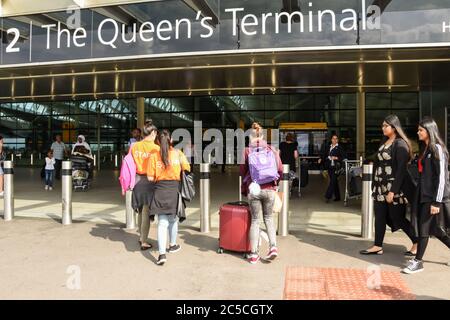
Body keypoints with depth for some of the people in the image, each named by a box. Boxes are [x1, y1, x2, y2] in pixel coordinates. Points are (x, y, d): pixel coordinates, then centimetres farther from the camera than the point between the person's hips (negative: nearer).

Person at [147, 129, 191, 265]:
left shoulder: (154, 156, -2)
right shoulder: (178, 153, -1)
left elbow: (150, 177, -4)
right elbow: (187, 170, -2)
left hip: (160, 190, -1)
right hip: (174, 189, 1)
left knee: (162, 222, 0)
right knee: (173, 219, 21)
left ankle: (162, 254, -9)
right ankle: (172, 245, 37)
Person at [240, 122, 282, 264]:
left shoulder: (247, 151, -2)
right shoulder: (272, 150, 2)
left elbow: (243, 171, 2)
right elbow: (280, 169, 2)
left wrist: (245, 189, 16)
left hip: (253, 190, -1)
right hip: (269, 189, 1)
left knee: (255, 220, 8)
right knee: (268, 218, 17)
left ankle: (254, 254, 10)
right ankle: (273, 246, 2)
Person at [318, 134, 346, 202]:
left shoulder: (339, 148, -3)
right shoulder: (328, 147, 13)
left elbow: (344, 157, -7)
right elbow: (324, 154, 17)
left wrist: (336, 158, -19)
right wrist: (321, 159, -1)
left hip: (336, 167, -5)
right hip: (329, 167, 5)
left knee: (333, 181, -12)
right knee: (334, 182, 11)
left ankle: (328, 196, -11)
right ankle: (337, 197, 21)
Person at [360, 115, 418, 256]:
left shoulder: (400, 144, -12)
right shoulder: (384, 141, 12)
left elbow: (401, 169, -17)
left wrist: (393, 191, -21)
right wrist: (375, 184, 12)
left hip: (394, 187, -8)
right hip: (381, 186, 8)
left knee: (397, 218, 2)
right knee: (379, 216, 8)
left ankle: (417, 243, 20)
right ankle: (378, 246, 16)